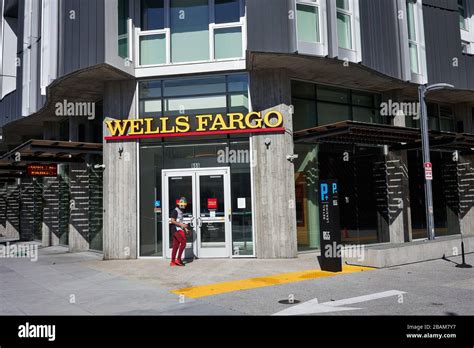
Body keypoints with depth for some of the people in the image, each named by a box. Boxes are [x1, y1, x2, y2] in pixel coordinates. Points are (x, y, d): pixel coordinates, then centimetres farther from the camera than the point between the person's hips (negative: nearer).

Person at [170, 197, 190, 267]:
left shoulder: (180, 212, 20)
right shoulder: (175, 211, -9)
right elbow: (172, 221, -18)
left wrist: (184, 226, 15)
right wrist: (181, 225, -20)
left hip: (179, 230, 9)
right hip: (176, 230, -9)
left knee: (176, 246, 8)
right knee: (183, 242, -14)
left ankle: (173, 261, 11)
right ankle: (178, 259, -10)